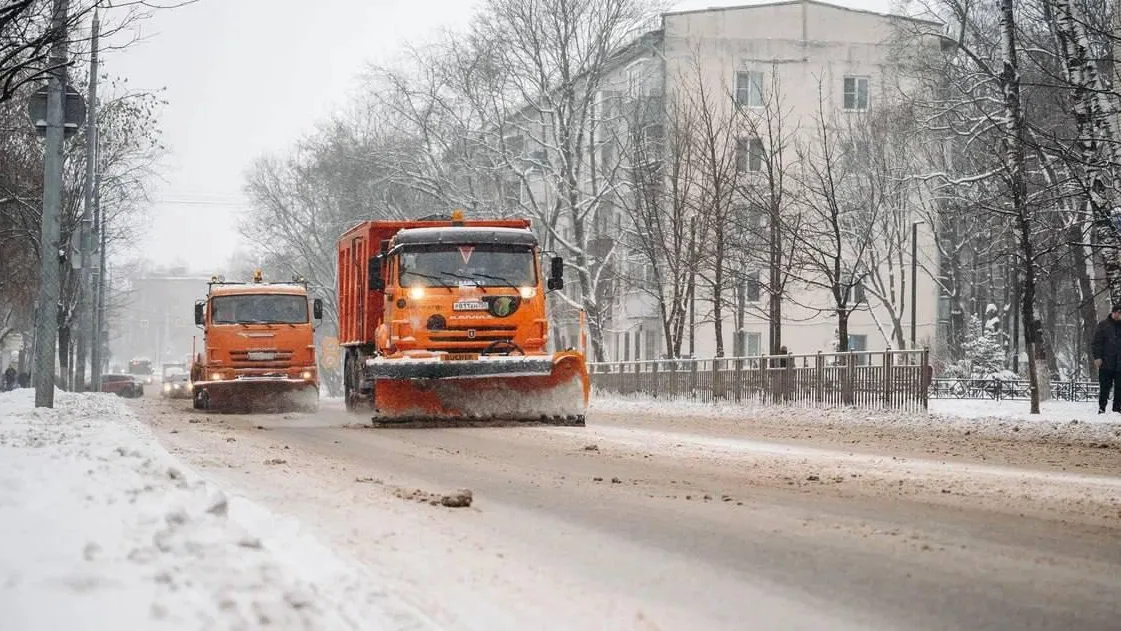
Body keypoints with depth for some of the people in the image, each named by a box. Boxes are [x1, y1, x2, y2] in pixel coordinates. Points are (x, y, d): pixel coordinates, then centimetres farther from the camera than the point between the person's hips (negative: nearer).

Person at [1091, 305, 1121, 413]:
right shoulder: (1103, 325, 2)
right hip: (1106, 363, -3)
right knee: (1104, 387, 0)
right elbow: (1096, 342, -1)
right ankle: (1102, 408, 5)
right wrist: (1097, 357, -10)